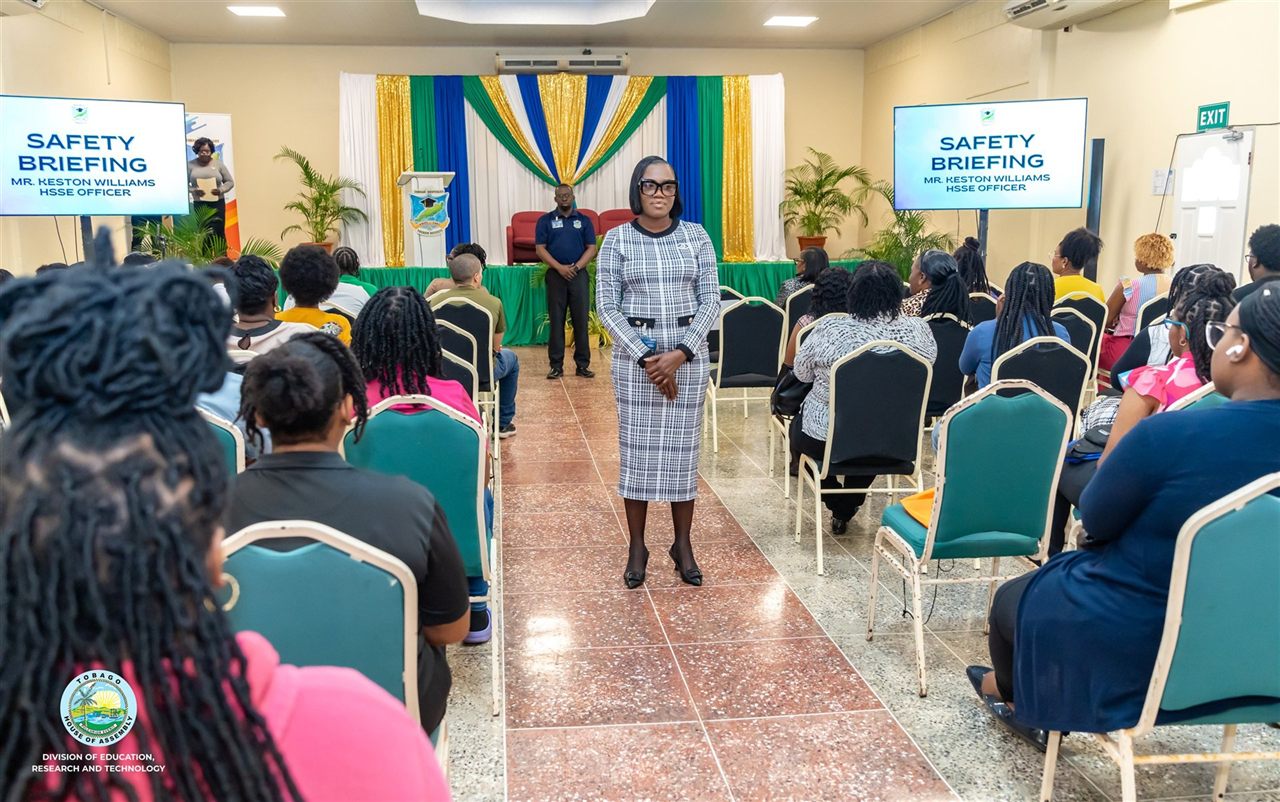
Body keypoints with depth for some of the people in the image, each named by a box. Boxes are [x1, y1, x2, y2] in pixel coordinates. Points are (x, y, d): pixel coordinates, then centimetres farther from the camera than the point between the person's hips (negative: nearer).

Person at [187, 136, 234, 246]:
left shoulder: (218, 163, 3)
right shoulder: (191, 165, 2)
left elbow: (230, 181, 6)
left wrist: (221, 190, -13)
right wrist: (194, 191, -16)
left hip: (218, 203, 0)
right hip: (199, 204, 0)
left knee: (219, 232, -2)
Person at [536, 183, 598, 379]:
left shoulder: (584, 220, 8)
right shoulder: (545, 220, 5)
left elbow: (591, 248, 4)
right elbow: (540, 249, -1)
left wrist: (575, 267, -10)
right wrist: (560, 267, -13)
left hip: (578, 274, 1)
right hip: (555, 274, -1)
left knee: (581, 320, 0)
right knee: (556, 321, 0)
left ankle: (583, 364, 5)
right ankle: (556, 365, 5)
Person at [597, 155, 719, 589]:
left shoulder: (696, 236, 4)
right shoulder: (617, 239, 0)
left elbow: (711, 300, 1)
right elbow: (607, 306, -4)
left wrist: (680, 354, -12)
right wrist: (646, 358, -13)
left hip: (689, 355, 1)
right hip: (634, 357, -1)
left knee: (682, 449, 6)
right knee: (636, 450, 4)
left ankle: (683, 545, 19)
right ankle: (637, 548, 15)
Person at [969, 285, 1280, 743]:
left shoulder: (1174, 434, -29)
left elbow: (1095, 519, -13)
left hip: (1134, 653, -6)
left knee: (1012, 598, 25)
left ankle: (1011, 693, 53)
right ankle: (1027, 700, 42)